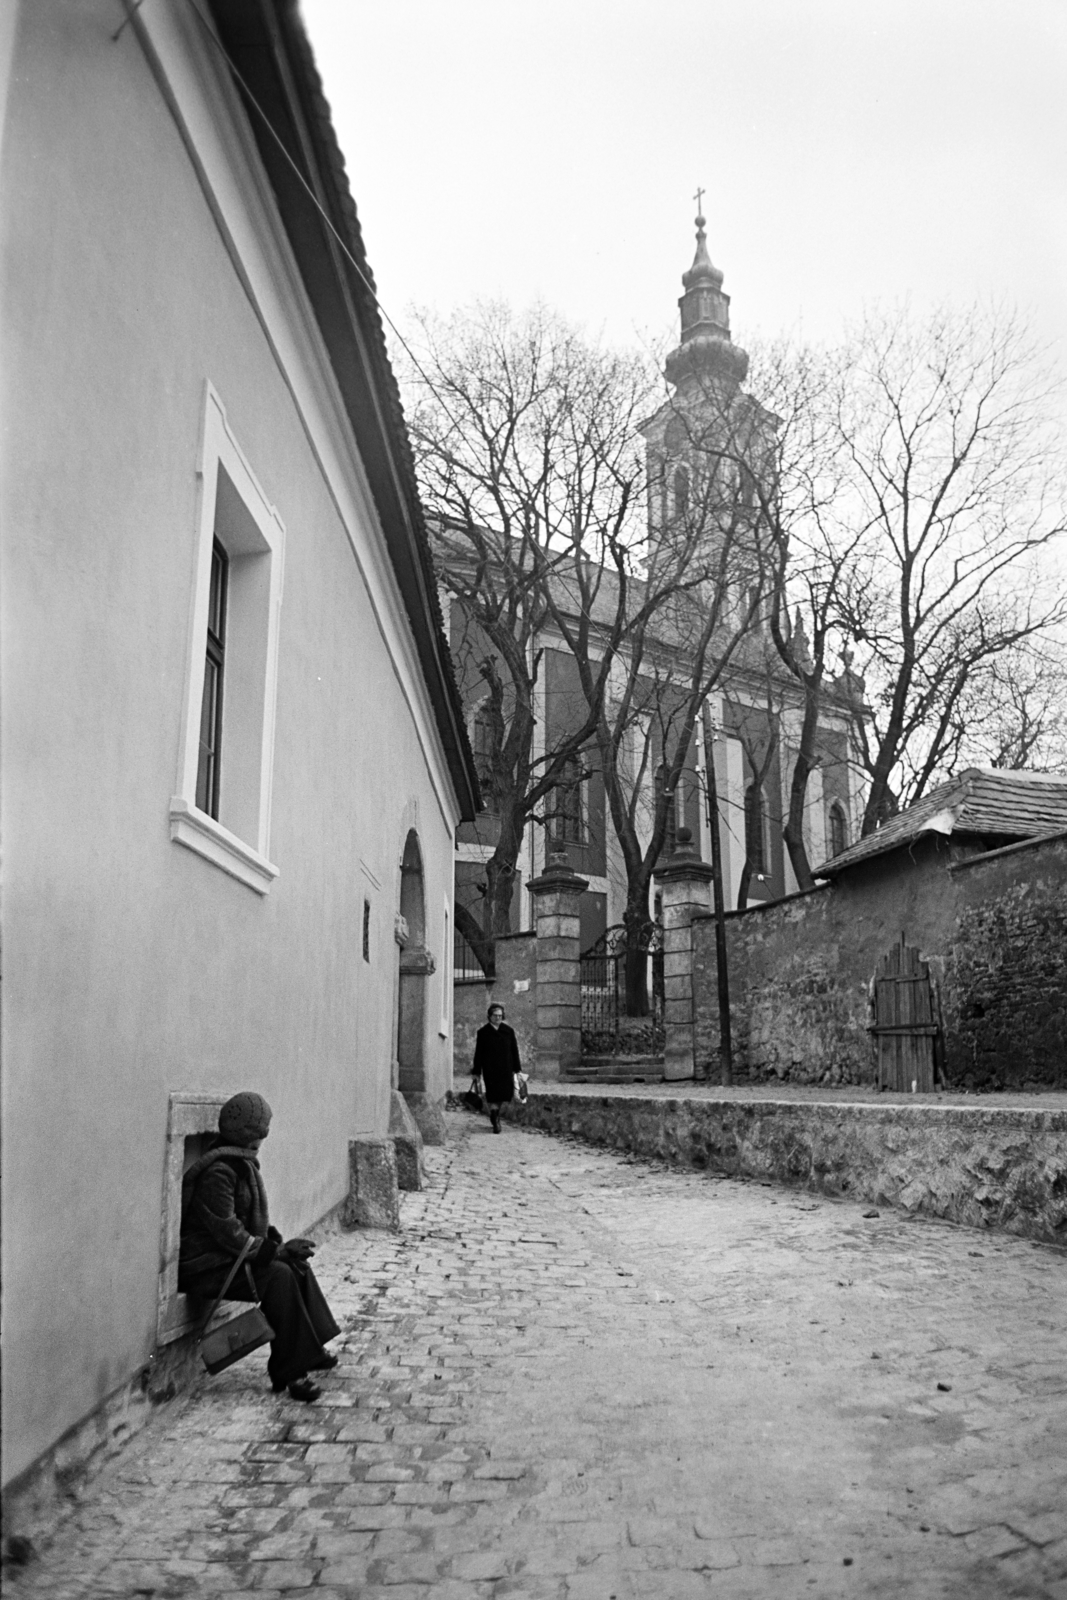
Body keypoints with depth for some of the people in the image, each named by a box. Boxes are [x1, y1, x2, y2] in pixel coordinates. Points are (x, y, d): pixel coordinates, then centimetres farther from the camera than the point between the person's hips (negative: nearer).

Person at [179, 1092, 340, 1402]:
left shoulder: (241, 1161, 10)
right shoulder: (218, 1172, -22)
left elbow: (251, 1218, 17)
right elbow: (228, 1233, -24)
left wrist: (278, 1243, 1)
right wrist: (276, 1250, -20)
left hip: (229, 1255, 10)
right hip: (204, 1267, -10)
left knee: (297, 1264, 1)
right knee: (278, 1275, -25)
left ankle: (310, 1350, 8)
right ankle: (289, 1373, -19)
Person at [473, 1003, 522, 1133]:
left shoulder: (509, 1031, 8)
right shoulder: (482, 1033, 2)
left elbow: (514, 1051, 10)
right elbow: (478, 1054, 3)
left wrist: (517, 1069, 6)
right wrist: (477, 1072, 0)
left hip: (505, 1070, 2)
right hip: (490, 1071, -2)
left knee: (505, 1094, 1)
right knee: (492, 1096, -4)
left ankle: (495, 1115, 27)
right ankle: (495, 1122, 5)